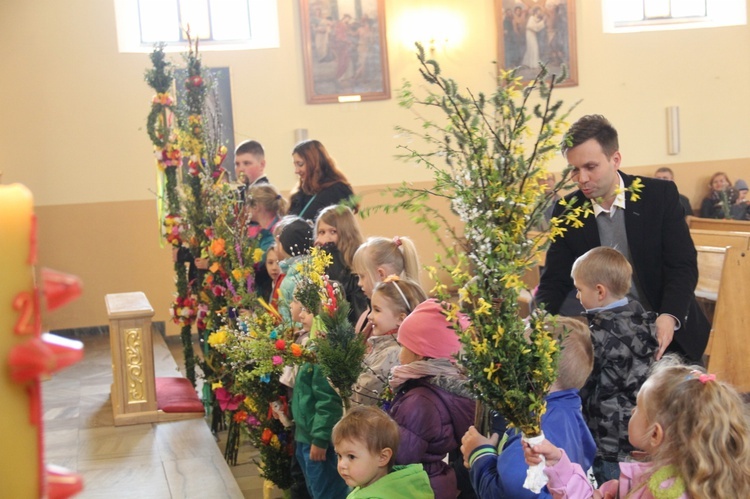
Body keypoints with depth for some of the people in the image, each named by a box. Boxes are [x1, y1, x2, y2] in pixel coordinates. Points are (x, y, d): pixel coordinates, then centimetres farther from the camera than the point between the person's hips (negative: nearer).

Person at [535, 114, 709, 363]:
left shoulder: (661, 195, -11)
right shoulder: (567, 211, -6)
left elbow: (683, 265, -13)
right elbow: (555, 280, -5)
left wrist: (669, 317, -31)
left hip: (669, 331, 0)